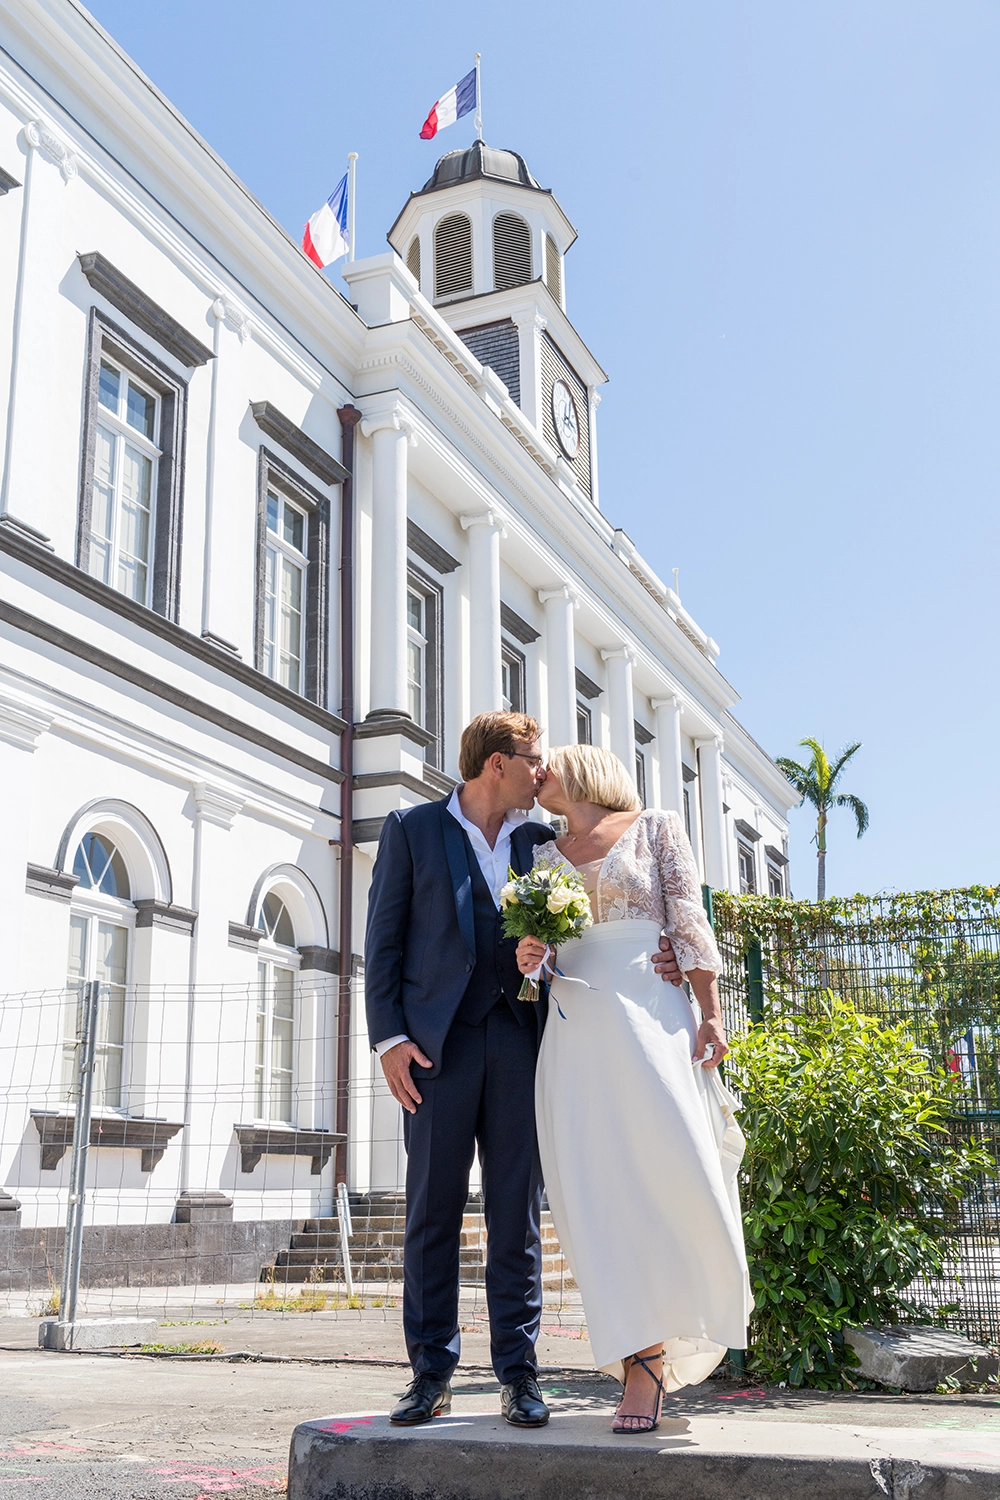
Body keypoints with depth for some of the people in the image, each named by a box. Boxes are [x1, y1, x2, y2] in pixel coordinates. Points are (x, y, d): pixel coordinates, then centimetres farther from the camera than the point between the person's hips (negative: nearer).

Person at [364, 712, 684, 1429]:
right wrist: (390, 1035, -8)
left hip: (519, 1039, 3)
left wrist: (647, 962, -4)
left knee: (517, 1211, 4)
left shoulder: (540, 840, 14)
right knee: (433, 1209, 3)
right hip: (438, 1040, -2)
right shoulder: (413, 829, 5)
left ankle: (519, 1374, 12)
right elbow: (385, 938, 2)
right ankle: (432, 1374, 13)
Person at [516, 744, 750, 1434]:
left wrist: (711, 1014, -7)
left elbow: (689, 923, 3)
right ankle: (642, 1363, -2)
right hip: (575, 1029, 4)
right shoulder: (546, 856, 21)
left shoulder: (656, 828, 10)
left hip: (648, 1014, -3)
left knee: (669, 1166, -14)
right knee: (598, 1189, -6)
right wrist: (527, 955, -3)